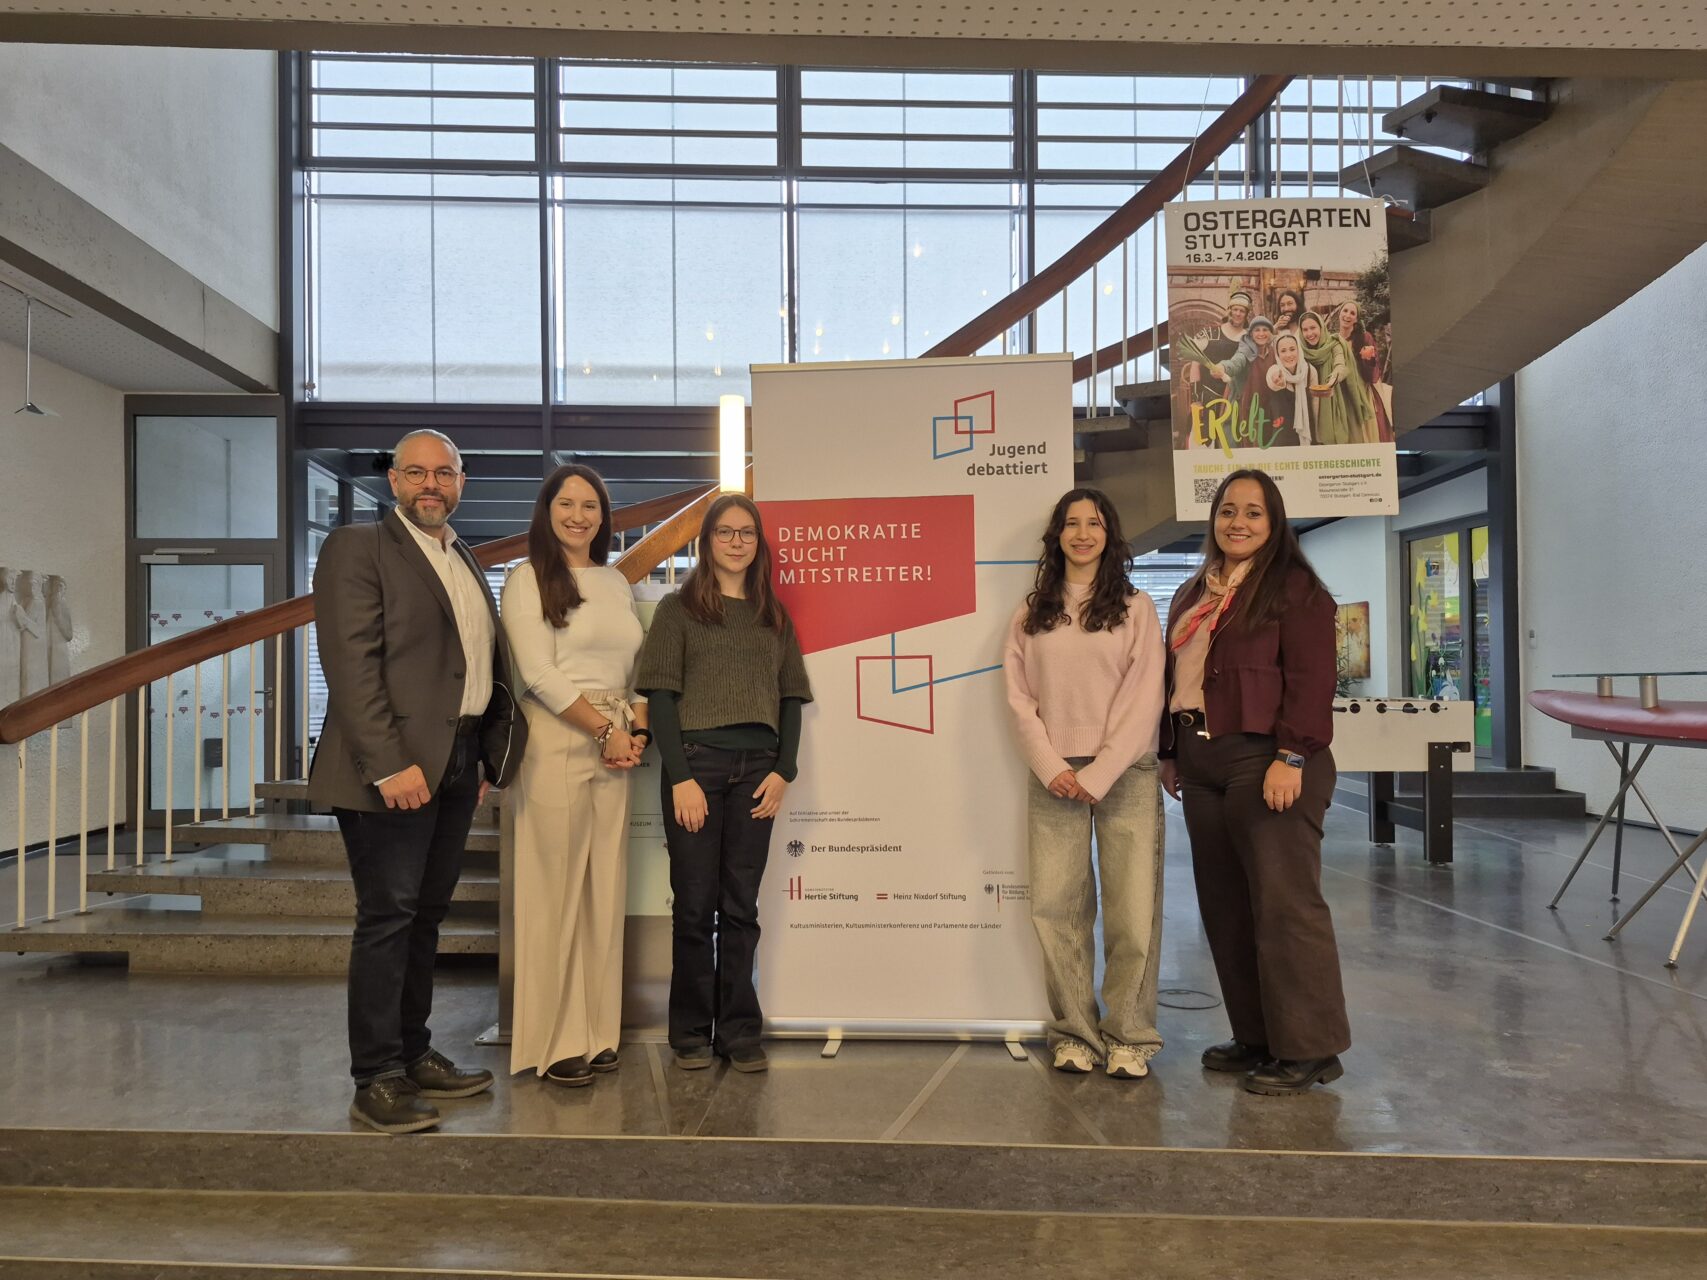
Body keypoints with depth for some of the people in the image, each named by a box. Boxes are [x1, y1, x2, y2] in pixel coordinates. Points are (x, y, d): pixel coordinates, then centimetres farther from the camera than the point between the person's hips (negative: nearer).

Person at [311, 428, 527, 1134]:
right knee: (387, 919, -2)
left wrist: (487, 758, 12)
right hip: (395, 767, -7)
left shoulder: (467, 563, 18)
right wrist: (390, 766, -21)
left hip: (457, 766, 7)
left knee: (424, 916, 15)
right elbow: (352, 667, -14)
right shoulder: (358, 548, -5)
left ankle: (414, 1056, 26)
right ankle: (377, 1081, 8)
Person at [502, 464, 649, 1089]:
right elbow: (539, 673, -10)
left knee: (606, 889, 9)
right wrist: (605, 729, -11)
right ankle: (554, 1041, 10)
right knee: (556, 889, -1)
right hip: (556, 744, -6)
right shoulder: (529, 580, -2)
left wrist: (638, 728, -1)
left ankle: (596, 1031, 20)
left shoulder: (617, 583, 16)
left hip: (616, 746, 6)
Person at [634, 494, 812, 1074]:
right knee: (695, 904, 4)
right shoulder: (678, 609, 4)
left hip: (757, 769, 3)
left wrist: (782, 770, -2)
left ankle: (740, 1031, 16)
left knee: (741, 906, 7)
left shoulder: (774, 616, 14)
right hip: (696, 760, -3)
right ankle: (692, 1032, 17)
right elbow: (661, 697, -3)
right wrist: (681, 776, -12)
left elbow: (791, 698, 11)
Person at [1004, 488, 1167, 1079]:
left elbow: (1144, 699, -2)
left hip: (1125, 775, -2)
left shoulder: (1136, 608, 6)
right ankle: (1074, 1033, 12)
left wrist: (1098, 774, -10)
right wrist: (1053, 768, -6)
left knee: (1133, 911, -4)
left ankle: (1129, 1037, 10)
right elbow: (1019, 697, 6)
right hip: (1054, 777, 2)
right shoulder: (1031, 613, 12)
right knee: (1055, 909, 0)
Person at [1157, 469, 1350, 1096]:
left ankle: (1308, 1049, 6)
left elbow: (1310, 680, -12)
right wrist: (1170, 752, 18)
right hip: (1201, 763, 8)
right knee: (1225, 905, 11)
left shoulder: (1294, 588, -4)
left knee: (1284, 903, -6)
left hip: (1265, 760, -8)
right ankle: (1255, 1037, 23)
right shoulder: (1192, 595, 18)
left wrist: (1291, 758, -20)